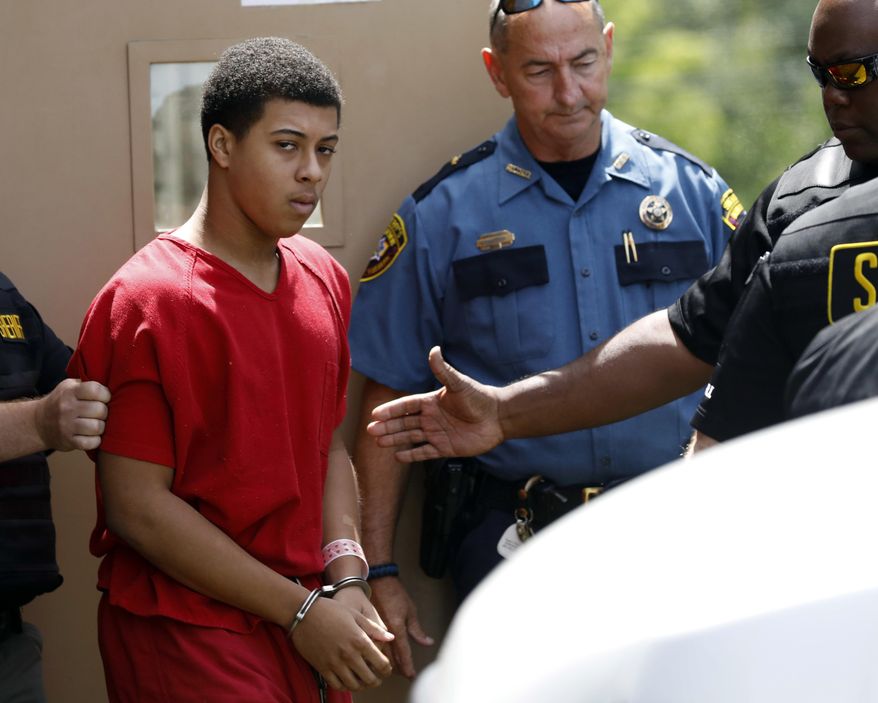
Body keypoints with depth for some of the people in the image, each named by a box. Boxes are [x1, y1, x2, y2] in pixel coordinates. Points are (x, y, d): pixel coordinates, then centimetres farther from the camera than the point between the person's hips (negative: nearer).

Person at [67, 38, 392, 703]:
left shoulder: (325, 280, 8)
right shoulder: (146, 302, -14)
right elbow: (137, 506, -17)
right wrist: (301, 611, -15)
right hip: (189, 640, -6)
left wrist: (346, 577, -4)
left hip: (313, 628, 7)